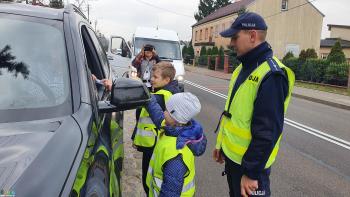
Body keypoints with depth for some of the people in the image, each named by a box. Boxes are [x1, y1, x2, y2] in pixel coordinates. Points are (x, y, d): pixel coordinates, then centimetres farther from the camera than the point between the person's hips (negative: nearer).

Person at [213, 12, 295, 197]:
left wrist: (251, 172, -20)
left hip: (250, 162, -8)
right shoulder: (244, 67, 7)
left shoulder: (271, 75, -23)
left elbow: (267, 132, -24)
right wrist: (221, 143, 17)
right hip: (231, 154, 8)